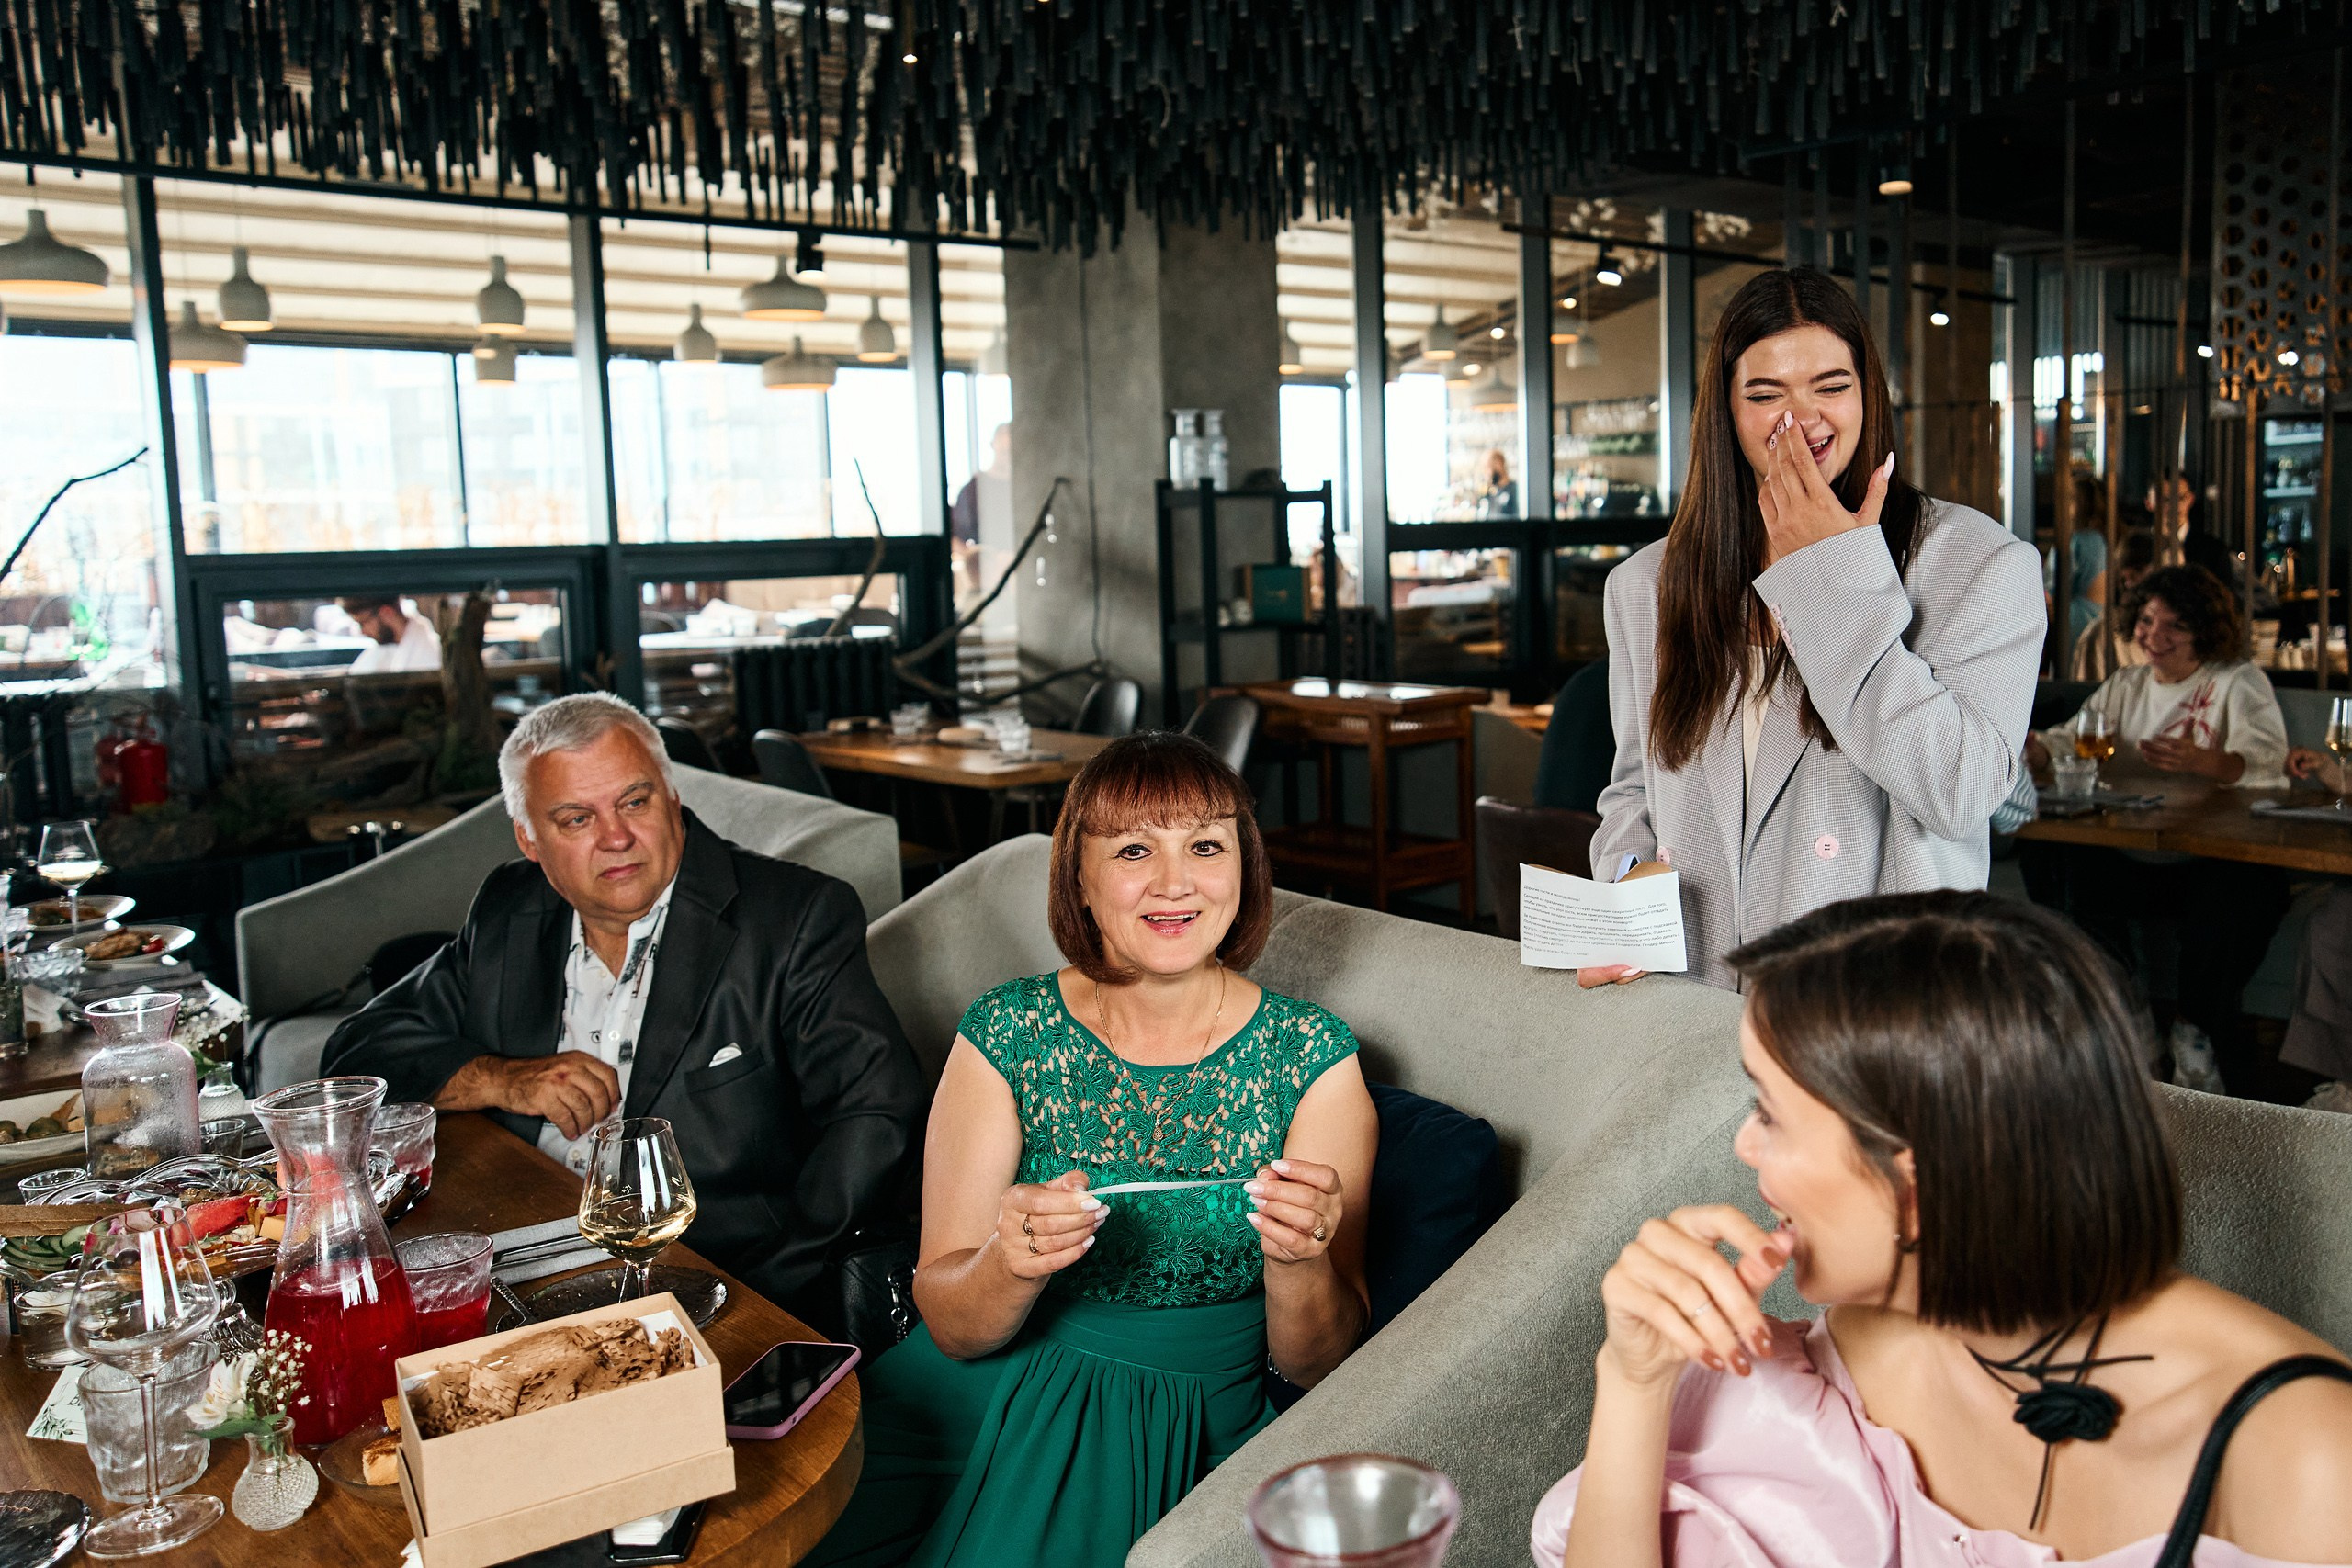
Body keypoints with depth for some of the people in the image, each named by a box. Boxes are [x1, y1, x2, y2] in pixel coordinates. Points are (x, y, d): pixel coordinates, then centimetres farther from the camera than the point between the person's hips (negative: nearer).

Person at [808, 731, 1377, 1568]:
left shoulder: (1313, 1058, -5)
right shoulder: (1008, 1032, -3)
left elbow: (1316, 1367, -3)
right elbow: (948, 1325, -4)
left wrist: (1298, 1260, -25)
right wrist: (1011, 1264, -26)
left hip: (1181, 1434, -1)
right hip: (986, 1389, 2)